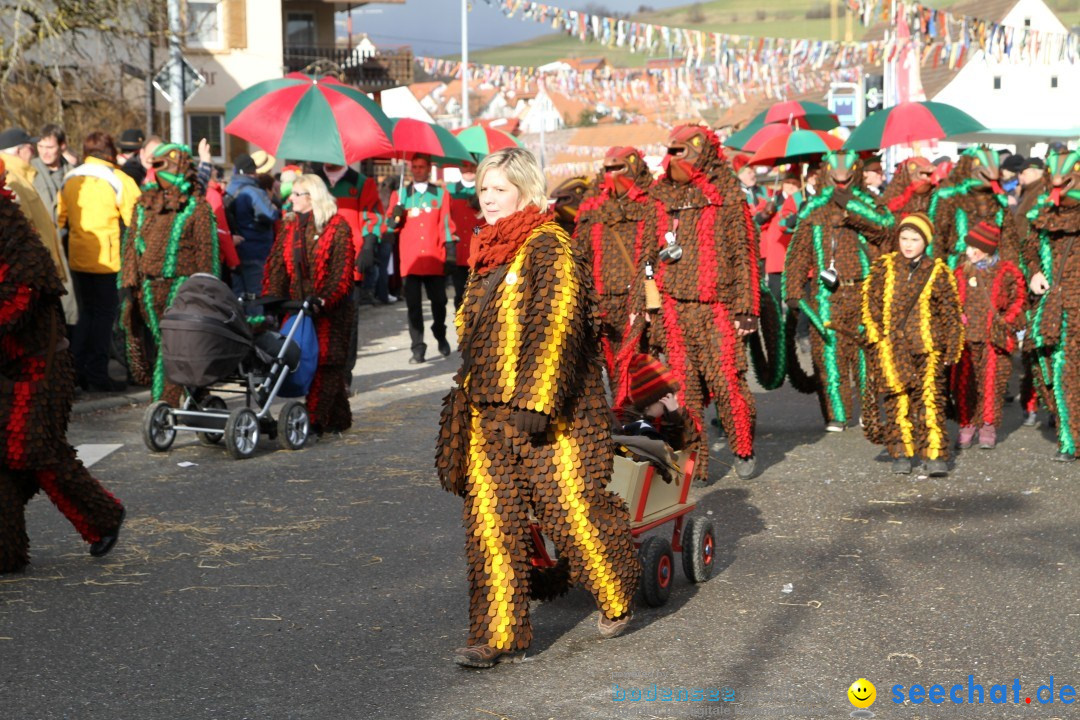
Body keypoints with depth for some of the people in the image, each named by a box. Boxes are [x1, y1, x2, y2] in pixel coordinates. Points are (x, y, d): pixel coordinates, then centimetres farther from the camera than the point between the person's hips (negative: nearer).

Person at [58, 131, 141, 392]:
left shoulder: (69, 180, 9)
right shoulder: (118, 180, -9)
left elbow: (62, 219, 12)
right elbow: (134, 221, -11)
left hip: (77, 258, 6)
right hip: (107, 260, -6)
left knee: (86, 312, 16)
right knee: (104, 314, 1)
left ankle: (77, 371, 16)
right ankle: (97, 375, 2)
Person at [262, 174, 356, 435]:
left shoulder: (337, 226, -6)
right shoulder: (290, 226, 11)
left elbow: (342, 271, -12)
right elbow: (276, 265, 5)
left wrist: (324, 300, -23)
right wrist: (269, 299, -7)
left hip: (330, 308, -6)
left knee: (325, 360, -6)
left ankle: (316, 419, -9)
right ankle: (338, 419, 15)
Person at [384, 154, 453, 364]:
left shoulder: (441, 194, 10)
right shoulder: (400, 195, 11)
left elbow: (446, 223, 6)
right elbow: (390, 226, 8)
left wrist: (449, 248, -1)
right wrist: (395, 217, -13)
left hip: (435, 260, 0)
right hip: (410, 260, 0)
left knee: (438, 301, 4)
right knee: (413, 305, -2)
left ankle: (440, 337, 30)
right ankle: (418, 348, 2)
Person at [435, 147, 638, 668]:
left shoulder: (549, 247, -10)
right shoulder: (489, 253, 17)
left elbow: (557, 328, -18)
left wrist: (535, 400, -23)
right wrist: (470, 395, 24)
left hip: (549, 415, -8)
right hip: (487, 411, 8)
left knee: (571, 508, 0)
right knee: (490, 520, 3)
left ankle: (616, 599, 26)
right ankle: (499, 636, 7)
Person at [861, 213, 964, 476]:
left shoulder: (938, 272, 6)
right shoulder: (883, 267, 8)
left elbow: (951, 313, 9)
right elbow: (870, 300, 7)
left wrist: (952, 349, 6)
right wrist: (876, 335, -4)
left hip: (927, 348, -1)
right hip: (891, 347, 1)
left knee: (929, 399, -6)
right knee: (897, 400, 2)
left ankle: (935, 454, -3)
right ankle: (901, 453, 12)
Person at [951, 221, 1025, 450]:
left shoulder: (1006, 272, 0)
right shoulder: (962, 272, 9)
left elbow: (1018, 300, 8)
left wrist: (1005, 321, -1)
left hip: (994, 337, -2)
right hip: (966, 337, 2)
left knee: (991, 381, -2)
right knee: (963, 382, -2)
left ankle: (989, 427, 11)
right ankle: (966, 426, 9)